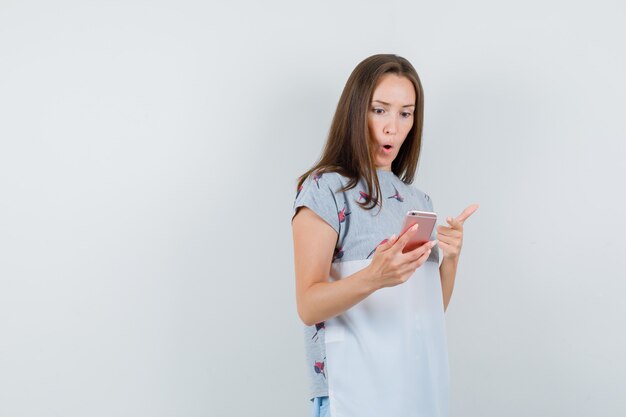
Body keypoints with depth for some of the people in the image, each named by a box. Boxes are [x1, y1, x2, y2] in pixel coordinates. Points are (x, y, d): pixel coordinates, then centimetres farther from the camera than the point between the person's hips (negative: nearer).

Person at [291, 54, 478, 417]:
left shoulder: (419, 199, 11)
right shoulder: (325, 189, -8)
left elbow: (431, 309, 11)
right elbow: (309, 307, -16)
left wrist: (451, 257, -6)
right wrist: (372, 278, -33)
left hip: (421, 384, 6)